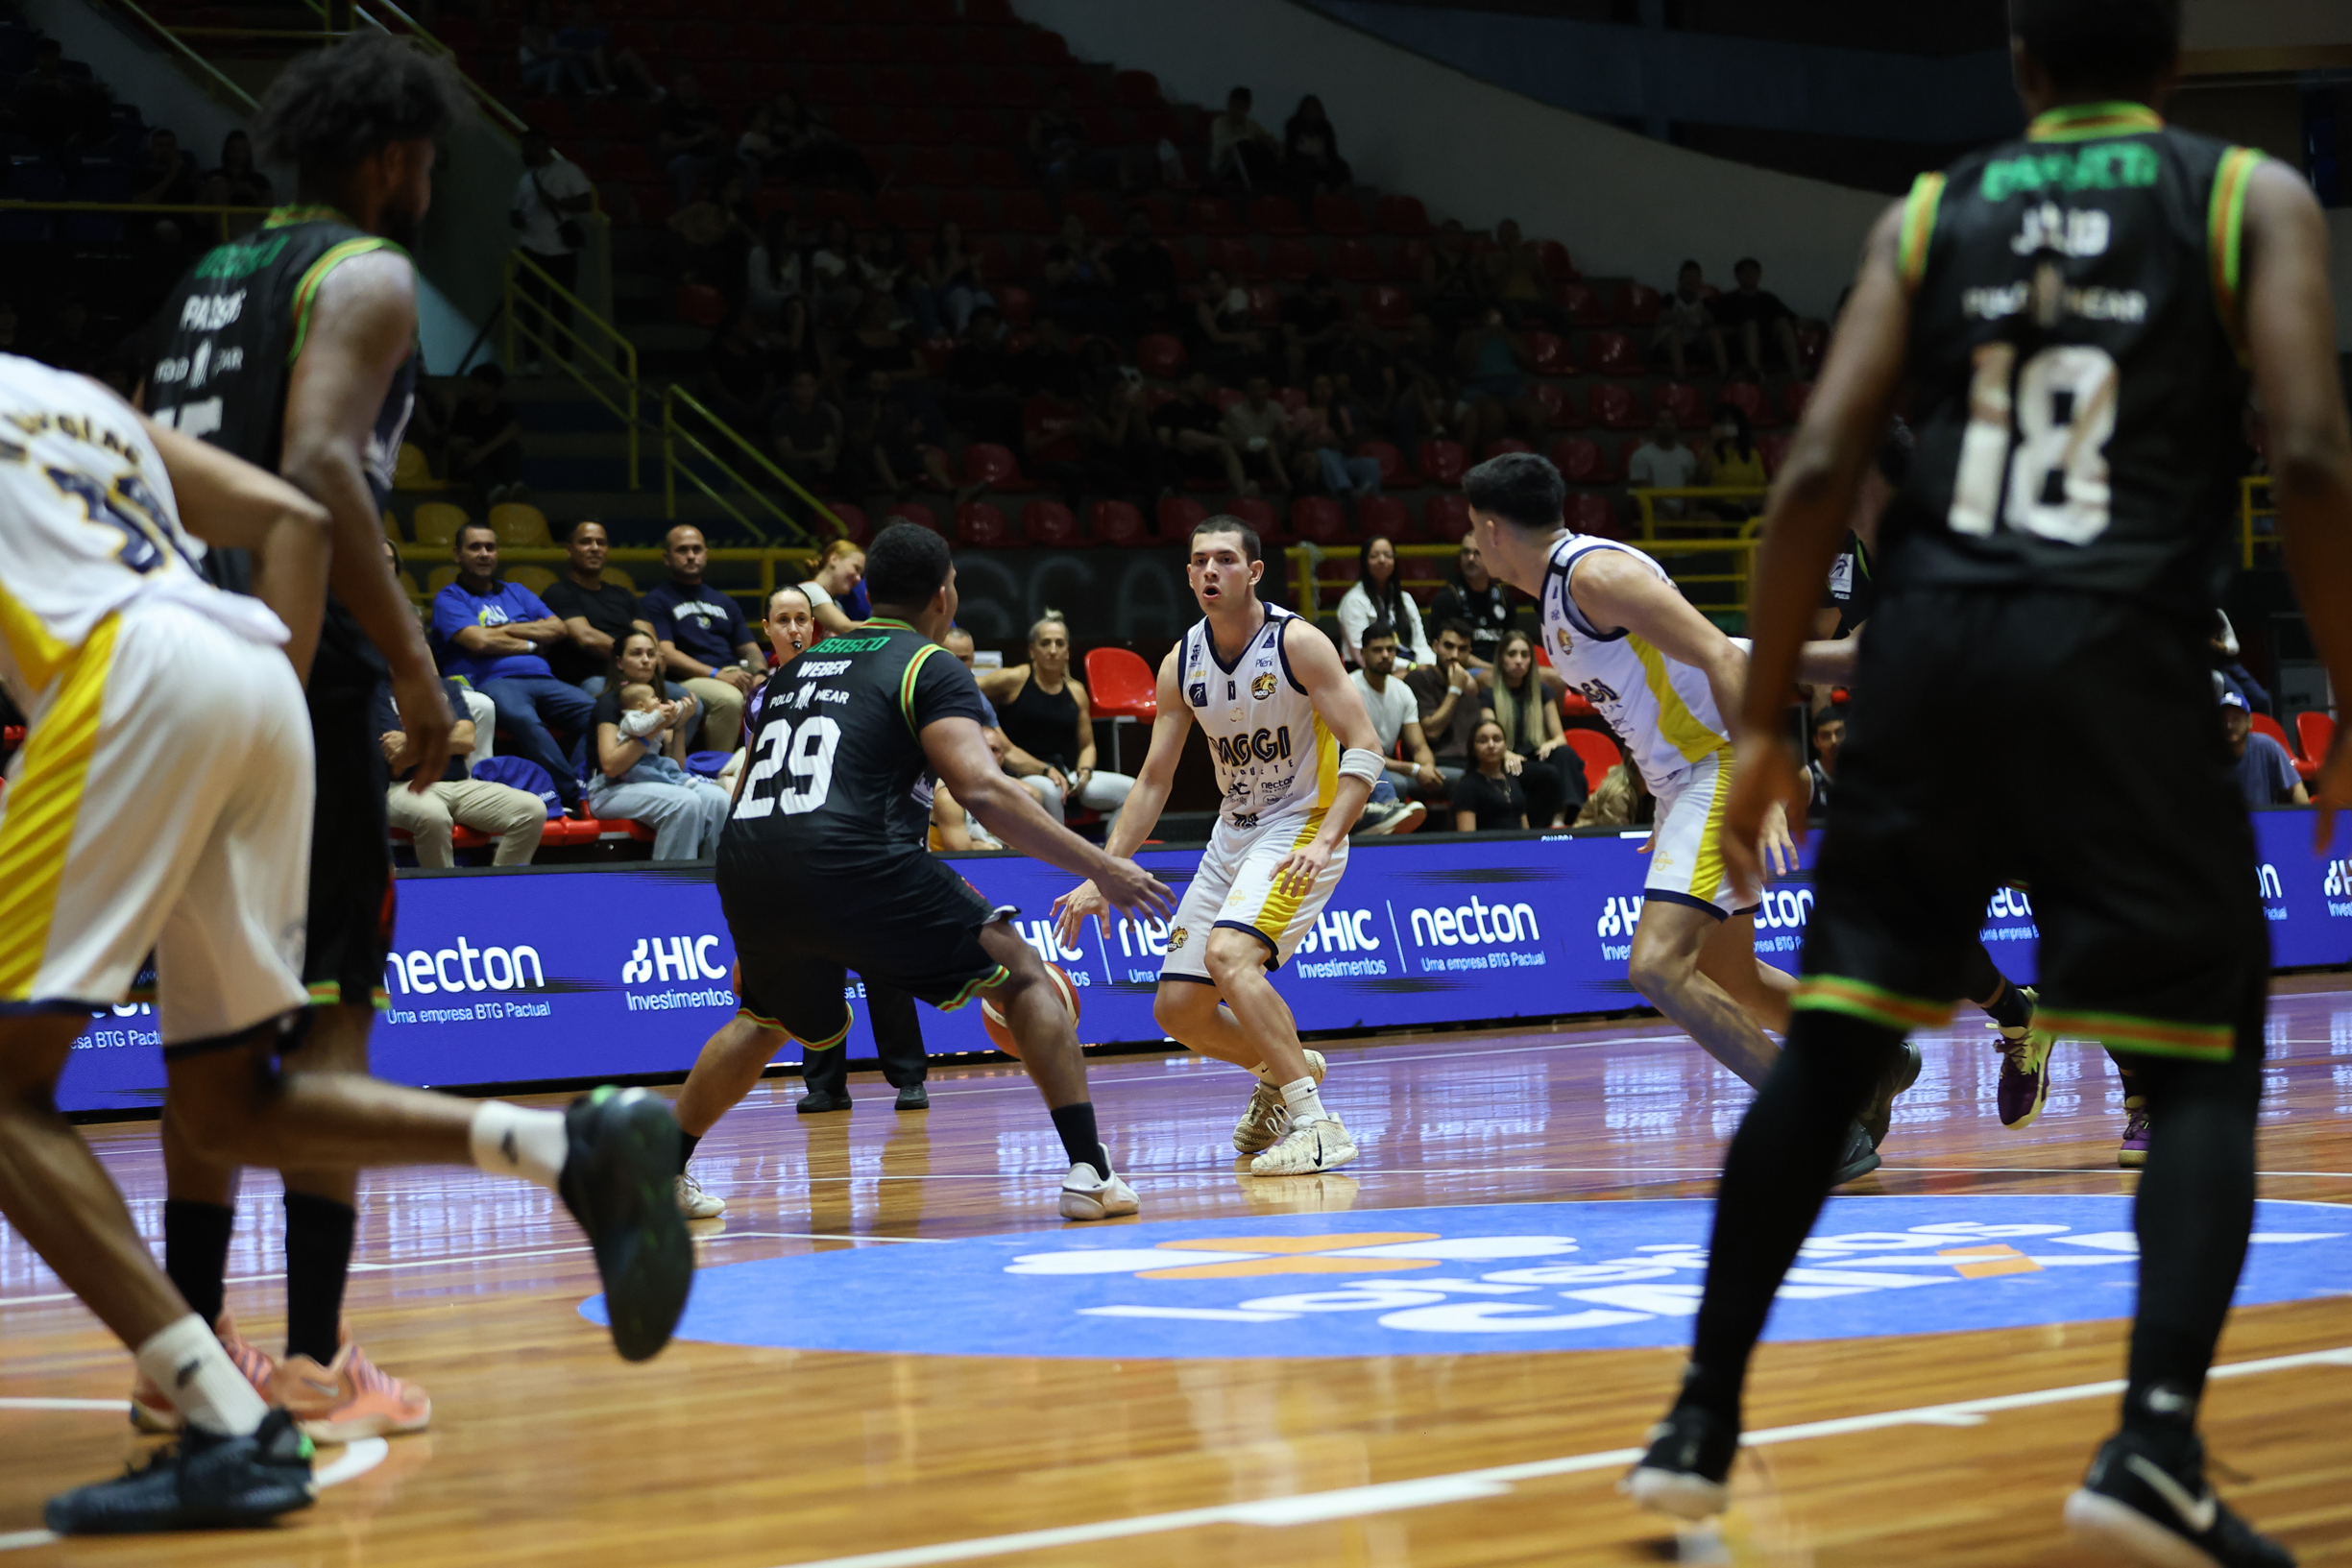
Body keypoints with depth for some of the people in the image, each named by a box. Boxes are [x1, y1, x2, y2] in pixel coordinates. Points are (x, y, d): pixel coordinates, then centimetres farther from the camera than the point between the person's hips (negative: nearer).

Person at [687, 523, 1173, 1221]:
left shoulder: (795, 671, 27)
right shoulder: (929, 668, 7)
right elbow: (982, 789, -8)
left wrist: (752, 947, 40)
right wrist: (1100, 868, -6)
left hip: (745, 875, 6)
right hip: (852, 863, -6)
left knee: (766, 1019, 35)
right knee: (1022, 973, 9)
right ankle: (1089, 1173, -1)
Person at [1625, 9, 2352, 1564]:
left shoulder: (1929, 216, 15)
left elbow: (1819, 471, 6)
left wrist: (1764, 723, 11)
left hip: (1934, 646, 3)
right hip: (2121, 654, -3)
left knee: (1829, 1050, 14)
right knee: (2205, 1066, 5)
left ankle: (1703, 1423, 16)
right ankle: (2157, 1443, -15)